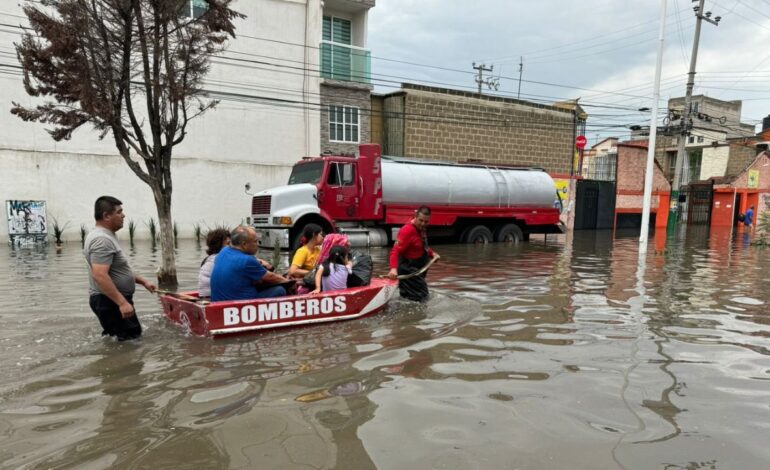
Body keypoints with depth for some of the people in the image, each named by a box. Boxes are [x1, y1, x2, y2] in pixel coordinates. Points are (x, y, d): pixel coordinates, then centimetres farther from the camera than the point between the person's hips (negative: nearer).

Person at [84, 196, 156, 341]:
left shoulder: (104, 236, 14)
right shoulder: (102, 239, -21)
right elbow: (100, 275, -30)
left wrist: (143, 281, 19)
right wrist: (122, 303, -31)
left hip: (112, 300, 11)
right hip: (110, 302, -11)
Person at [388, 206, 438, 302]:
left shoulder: (422, 228, 2)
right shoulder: (407, 230, -26)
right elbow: (396, 251, -34)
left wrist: (431, 253, 4)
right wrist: (394, 268, -48)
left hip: (420, 267, 9)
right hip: (408, 268, -9)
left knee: (424, 296, 22)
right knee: (421, 298, -9)